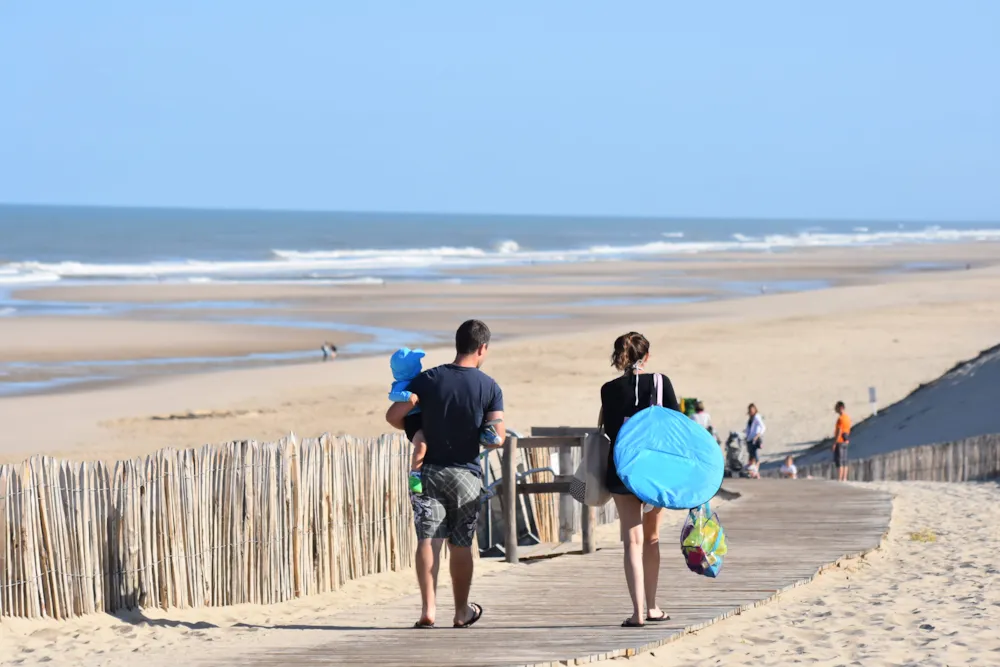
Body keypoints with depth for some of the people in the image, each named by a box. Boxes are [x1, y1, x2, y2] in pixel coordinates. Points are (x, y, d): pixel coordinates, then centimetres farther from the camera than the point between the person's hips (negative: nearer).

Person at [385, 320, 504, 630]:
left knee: (428, 539, -2)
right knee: (461, 545, 10)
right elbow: (498, 437, -10)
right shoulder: (490, 387, -6)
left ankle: (429, 609, -13)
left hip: (429, 470, 0)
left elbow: (393, 415, -10)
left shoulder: (429, 379, -4)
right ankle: (462, 612, 20)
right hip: (467, 473, 0)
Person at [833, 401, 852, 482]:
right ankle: (844, 479, 12)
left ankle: (839, 479, -9)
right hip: (846, 442, 9)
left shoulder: (841, 418, -16)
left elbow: (839, 432, -19)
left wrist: (835, 443, -18)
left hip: (840, 442, -9)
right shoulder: (847, 418, 12)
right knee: (844, 462, 10)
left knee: (839, 462, -8)